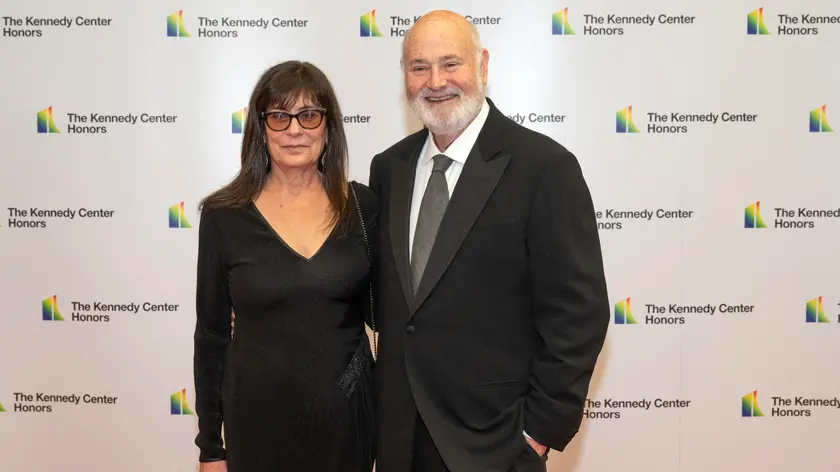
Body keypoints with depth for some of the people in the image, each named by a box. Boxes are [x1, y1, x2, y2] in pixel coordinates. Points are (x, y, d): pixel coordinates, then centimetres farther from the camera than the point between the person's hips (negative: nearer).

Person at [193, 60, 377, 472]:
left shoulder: (362, 205, -4)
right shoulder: (224, 215, -7)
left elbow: (382, 308, 5)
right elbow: (212, 334, -1)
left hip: (347, 413, 1)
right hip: (259, 417, -1)